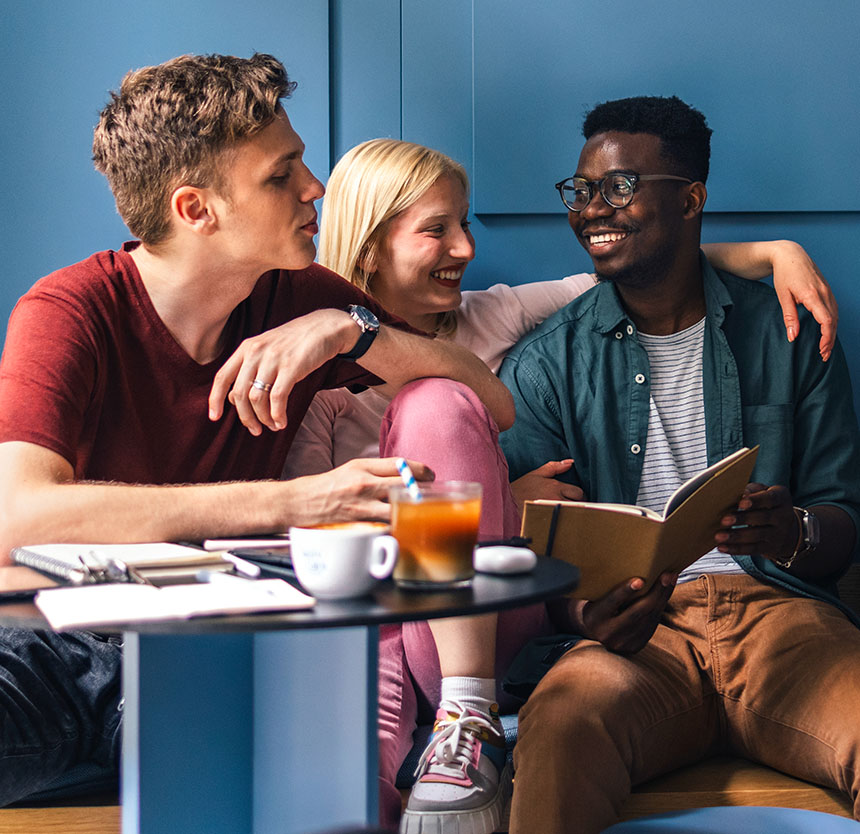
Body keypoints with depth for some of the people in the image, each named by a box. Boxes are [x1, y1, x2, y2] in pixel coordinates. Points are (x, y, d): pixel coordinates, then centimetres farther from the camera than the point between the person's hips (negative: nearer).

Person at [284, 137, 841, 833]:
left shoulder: (490, 321, 14)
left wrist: (774, 251, 0)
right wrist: (499, 505, -9)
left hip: (486, 627, 4)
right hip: (364, 627, -4)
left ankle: (469, 713, -25)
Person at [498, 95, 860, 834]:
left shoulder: (791, 336, 14)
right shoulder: (544, 365, 12)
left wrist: (793, 533, -14)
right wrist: (585, 617, -18)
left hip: (777, 609, 1)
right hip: (636, 634, -1)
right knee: (563, 724, -37)